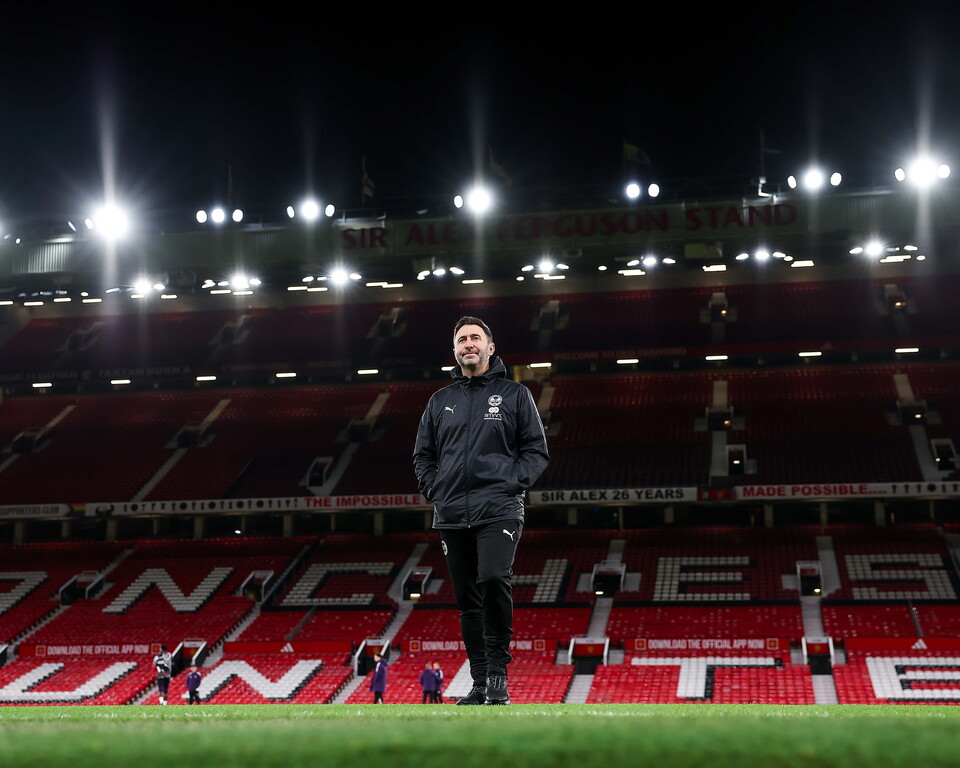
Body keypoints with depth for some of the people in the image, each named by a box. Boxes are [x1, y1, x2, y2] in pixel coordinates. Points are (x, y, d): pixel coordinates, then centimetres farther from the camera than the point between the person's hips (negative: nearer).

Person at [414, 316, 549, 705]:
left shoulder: (514, 394, 8)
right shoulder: (440, 401, 17)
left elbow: (536, 450, 5)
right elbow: (423, 455, 21)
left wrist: (511, 484, -8)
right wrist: (435, 491, 5)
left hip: (498, 510, -4)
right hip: (452, 514, 4)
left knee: (494, 578, -25)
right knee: (468, 599, 5)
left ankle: (497, 674, -14)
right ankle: (480, 683, 12)